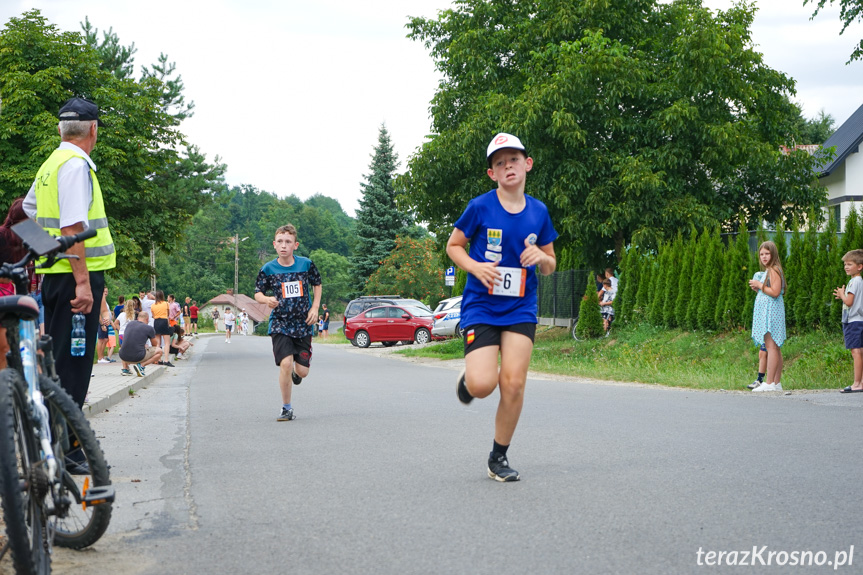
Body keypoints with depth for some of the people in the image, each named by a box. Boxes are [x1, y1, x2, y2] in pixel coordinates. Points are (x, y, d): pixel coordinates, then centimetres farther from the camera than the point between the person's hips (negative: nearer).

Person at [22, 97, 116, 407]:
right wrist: (83, 282, -23)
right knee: (73, 362, -8)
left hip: (55, 275, 10)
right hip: (76, 276, -10)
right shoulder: (76, 165, -12)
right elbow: (72, 228, -20)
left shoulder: (50, 164, 17)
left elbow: (24, 216, 26)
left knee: (56, 360, 15)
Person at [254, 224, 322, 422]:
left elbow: (317, 285, 14)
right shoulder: (268, 269, -5)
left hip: (303, 324, 1)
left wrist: (315, 308, 3)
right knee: (286, 363, -20)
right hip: (280, 324, -1)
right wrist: (267, 299, -21)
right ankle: (286, 408, -3)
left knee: (302, 371, -1)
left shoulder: (306, 264, -2)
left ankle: (296, 372, 40)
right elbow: (257, 293, 2)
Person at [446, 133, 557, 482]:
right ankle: (467, 378, 23)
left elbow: (550, 266, 14)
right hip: (481, 306, -3)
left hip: (521, 309, 3)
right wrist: (475, 267, -13)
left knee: (513, 384, -8)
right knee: (483, 384, -17)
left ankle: (499, 457, 10)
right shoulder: (480, 207, -6)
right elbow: (453, 246, 6)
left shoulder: (539, 212, 5)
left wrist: (541, 257, -9)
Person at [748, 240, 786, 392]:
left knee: (771, 346, -13)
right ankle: (777, 382, 11)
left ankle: (769, 383, -17)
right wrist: (757, 287, 10)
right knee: (775, 348, 9)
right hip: (767, 311, 11)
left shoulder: (774, 270, -11)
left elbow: (775, 292, -20)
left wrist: (760, 285, -11)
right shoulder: (767, 271, 20)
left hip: (771, 311, -11)